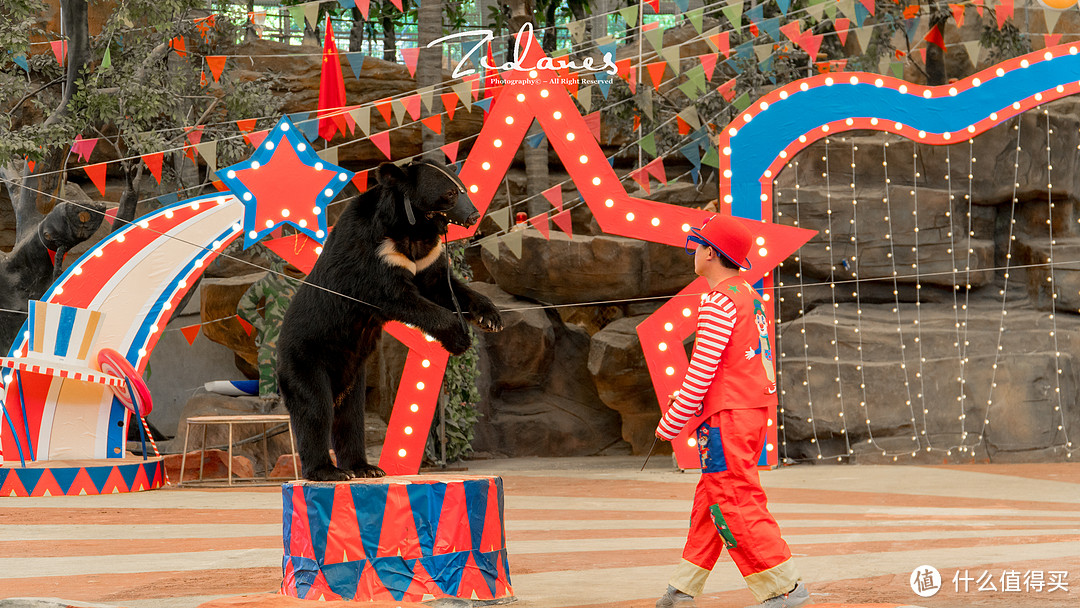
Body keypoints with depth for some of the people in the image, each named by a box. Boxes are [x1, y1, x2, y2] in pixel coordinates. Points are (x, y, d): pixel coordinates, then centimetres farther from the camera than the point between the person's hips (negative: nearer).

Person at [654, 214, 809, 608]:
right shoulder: (750, 296, 16)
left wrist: (671, 424, -9)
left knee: (737, 501, -9)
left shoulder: (719, 301, -14)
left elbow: (703, 369, -16)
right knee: (709, 499, 14)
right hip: (755, 408, 10)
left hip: (729, 413, -10)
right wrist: (686, 403, 22)